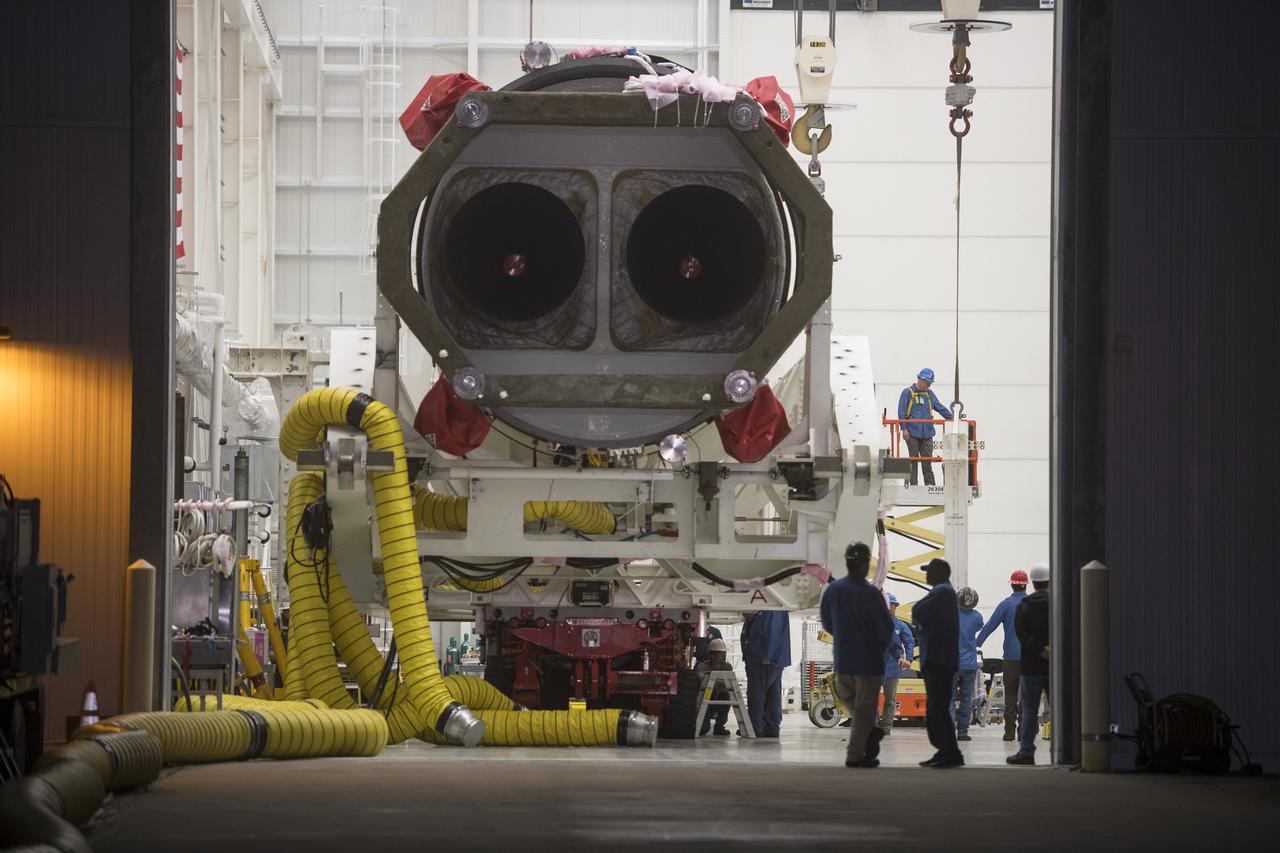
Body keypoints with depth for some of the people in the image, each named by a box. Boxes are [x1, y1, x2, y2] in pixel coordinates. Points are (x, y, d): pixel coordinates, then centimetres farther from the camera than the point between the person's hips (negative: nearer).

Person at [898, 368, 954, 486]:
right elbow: (901, 412, -5)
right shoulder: (908, 392, -1)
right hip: (912, 432, -4)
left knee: (927, 459, 2)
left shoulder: (929, 394, 13)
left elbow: (941, 408, 16)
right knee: (914, 459, 0)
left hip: (927, 432, 4)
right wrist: (904, 428, -12)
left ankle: (929, 483, 3)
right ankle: (913, 483, 3)